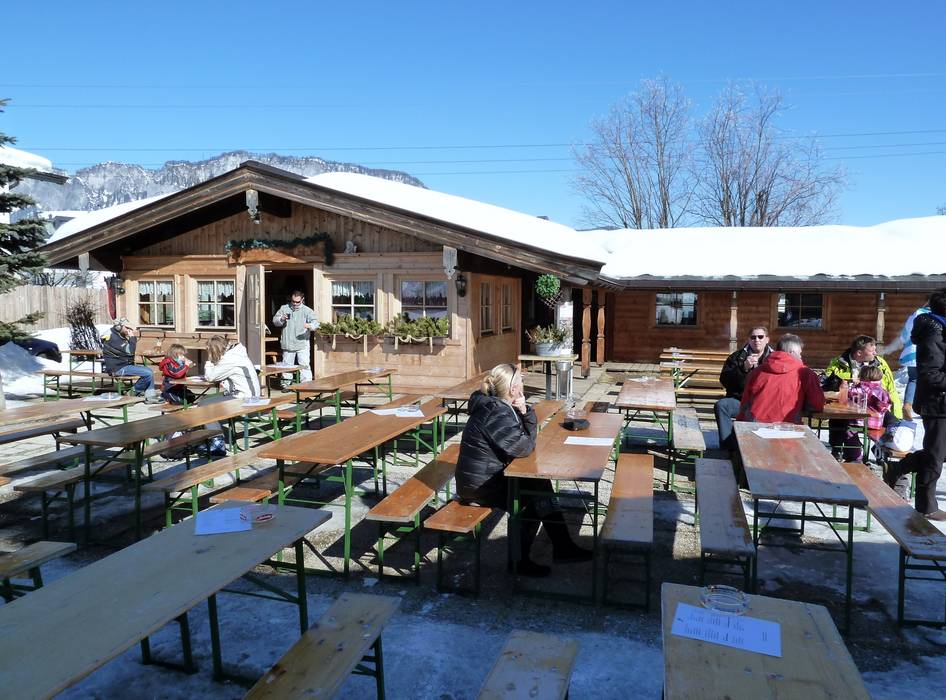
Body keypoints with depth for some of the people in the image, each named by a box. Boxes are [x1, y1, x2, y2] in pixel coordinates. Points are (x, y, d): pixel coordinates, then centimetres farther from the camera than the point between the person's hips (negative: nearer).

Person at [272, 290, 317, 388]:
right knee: (287, 364, 12)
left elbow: (315, 322, -11)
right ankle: (286, 383, 22)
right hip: (288, 344, 3)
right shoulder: (284, 308, 8)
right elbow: (275, 320, 9)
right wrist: (281, 319, -14)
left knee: (304, 365, -5)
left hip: (302, 344, -3)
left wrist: (310, 325, -34)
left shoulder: (307, 310, -1)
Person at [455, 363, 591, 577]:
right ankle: (519, 561, 13)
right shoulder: (496, 413, -24)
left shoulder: (495, 406, 6)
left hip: (488, 476, 9)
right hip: (479, 485, -9)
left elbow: (528, 436, 9)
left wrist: (525, 412, -10)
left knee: (540, 484, 7)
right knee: (535, 499, -2)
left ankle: (562, 547, 13)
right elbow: (524, 447, -22)